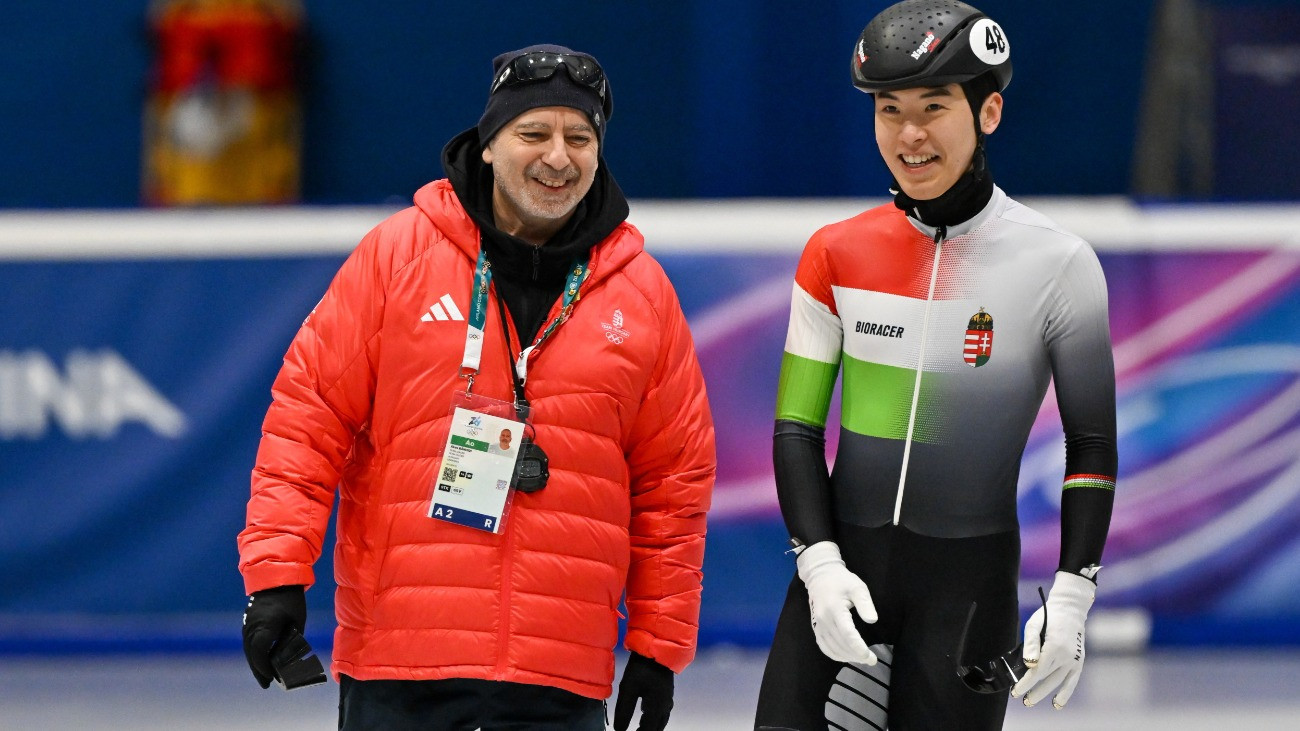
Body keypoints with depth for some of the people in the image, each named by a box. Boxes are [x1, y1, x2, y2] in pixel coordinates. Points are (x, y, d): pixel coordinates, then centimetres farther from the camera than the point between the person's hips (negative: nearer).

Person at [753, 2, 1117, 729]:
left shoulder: (1054, 263, -5)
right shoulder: (837, 256, 1)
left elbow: (1093, 445, 0)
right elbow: (797, 428, 5)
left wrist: (1071, 599, -7)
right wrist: (820, 564, -8)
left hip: (971, 583, -2)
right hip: (847, 562, 2)